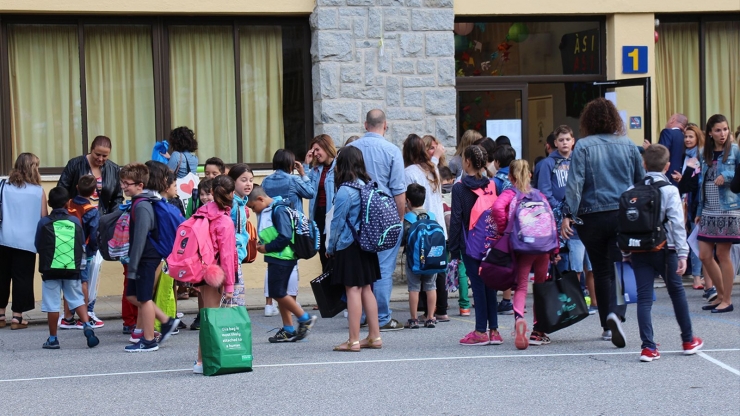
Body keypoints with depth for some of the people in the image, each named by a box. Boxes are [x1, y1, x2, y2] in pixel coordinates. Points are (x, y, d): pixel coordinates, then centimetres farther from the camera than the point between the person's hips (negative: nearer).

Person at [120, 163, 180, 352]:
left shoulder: (141, 206, -19)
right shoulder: (138, 203, 11)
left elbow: (140, 239, -23)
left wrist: (132, 267, -21)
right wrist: (132, 264, 20)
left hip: (146, 259, -10)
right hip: (145, 259, 10)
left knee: (144, 298, 0)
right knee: (133, 296, 15)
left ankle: (148, 341, 9)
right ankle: (166, 321, 20)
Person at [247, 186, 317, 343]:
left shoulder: (278, 210, -16)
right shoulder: (267, 211, 14)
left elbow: (285, 236, -23)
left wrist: (267, 248, -15)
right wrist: (262, 244, 3)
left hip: (282, 257, -10)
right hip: (276, 258, 10)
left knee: (277, 292, -8)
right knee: (279, 293, 11)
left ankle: (305, 318, 2)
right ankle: (288, 331, 15)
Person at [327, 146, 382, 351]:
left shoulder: (345, 191, -16)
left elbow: (338, 222, -11)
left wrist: (330, 248, 2)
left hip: (349, 247, -7)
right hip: (367, 244, 7)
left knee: (353, 290, -4)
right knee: (366, 289, 13)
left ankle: (353, 341, -2)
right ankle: (374, 336, 18)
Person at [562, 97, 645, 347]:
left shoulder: (583, 146, -4)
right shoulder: (628, 145, 4)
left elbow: (575, 183, -12)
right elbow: (642, 181, 10)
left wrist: (568, 215, -12)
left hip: (593, 217, 0)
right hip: (625, 215, 1)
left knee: (601, 272, 11)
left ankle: (608, 326, 13)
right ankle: (616, 314, -23)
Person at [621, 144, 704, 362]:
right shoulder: (669, 190, -7)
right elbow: (677, 223, -13)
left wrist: (625, 253, 9)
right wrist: (682, 253, -13)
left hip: (639, 251, 2)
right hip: (664, 249, -2)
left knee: (644, 297, 2)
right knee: (677, 292, 14)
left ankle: (648, 347, -5)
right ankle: (688, 341, 25)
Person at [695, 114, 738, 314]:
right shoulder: (706, 154, 11)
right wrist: (699, 211, 15)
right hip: (709, 212, 6)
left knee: (722, 254, -2)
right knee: (704, 255, 4)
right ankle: (721, 295, 20)